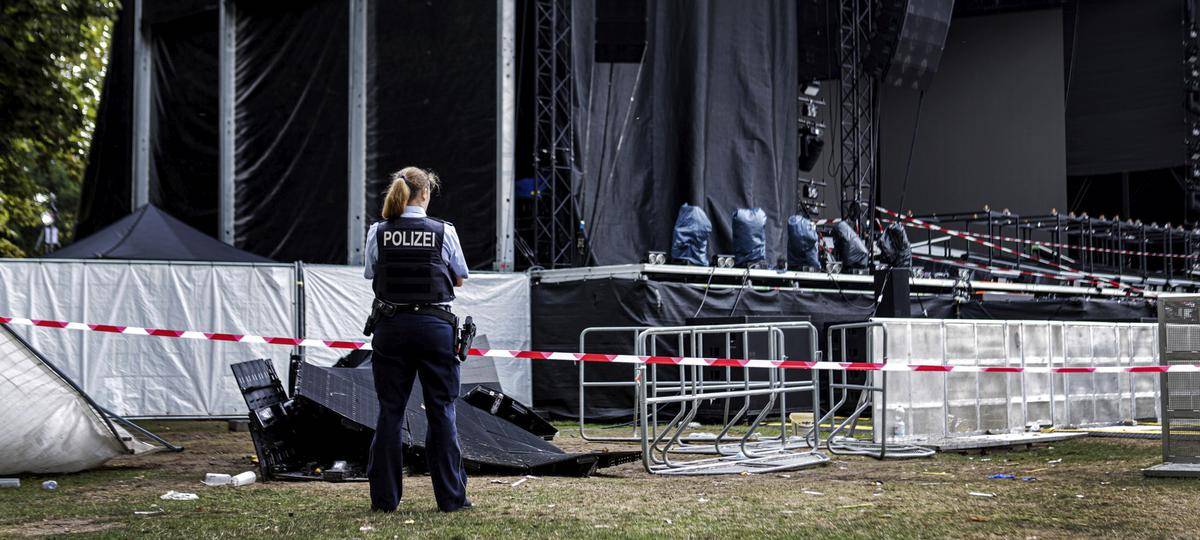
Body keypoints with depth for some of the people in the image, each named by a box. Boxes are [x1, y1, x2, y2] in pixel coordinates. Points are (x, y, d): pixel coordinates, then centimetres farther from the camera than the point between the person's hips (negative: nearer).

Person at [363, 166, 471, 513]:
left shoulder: (378, 232, -2)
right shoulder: (443, 232, -5)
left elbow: (371, 276, 9)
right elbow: (459, 279, 6)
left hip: (391, 325, 2)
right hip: (434, 325, -2)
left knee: (390, 411, 8)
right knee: (441, 411, 6)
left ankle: (384, 497, 9)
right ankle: (451, 497, 9)